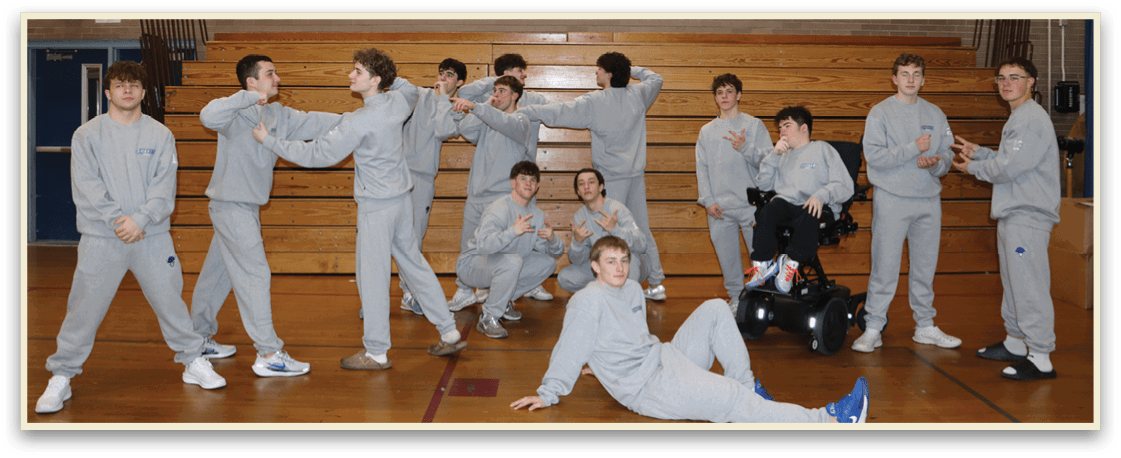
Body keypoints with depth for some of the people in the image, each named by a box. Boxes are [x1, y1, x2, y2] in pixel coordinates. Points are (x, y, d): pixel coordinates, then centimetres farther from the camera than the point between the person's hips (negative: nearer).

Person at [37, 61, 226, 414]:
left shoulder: (160, 135, 5)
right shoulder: (86, 135, 3)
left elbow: (164, 186, -3)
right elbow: (86, 187, -5)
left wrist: (140, 219, -16)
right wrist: (117, 219, -16)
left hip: (152, 236, 1)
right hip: (101, 238, -1)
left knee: (170, 302, 8)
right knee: (84, 309, 0)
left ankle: (194, 363, 23)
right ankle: (61, 378, 13)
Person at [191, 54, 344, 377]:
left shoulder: (276, 115, 10)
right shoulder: (237, 112, -15)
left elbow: (311, 122, 9)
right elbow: (208, 116, -35)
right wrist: (248, 97, -33)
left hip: (247, 207, 9)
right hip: (231, 205, -9)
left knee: (219, 272, 18)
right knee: (255, 274, -9)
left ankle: (200, 339, 32)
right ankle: (269, 354, -7)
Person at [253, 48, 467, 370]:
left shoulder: (359, 121, -20)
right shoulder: (398, 101, 2)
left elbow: (319, 154, -18)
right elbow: (411, 92, 30)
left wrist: (270, 141, -11)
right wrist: (390, 79, 15)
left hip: (376, 205, -8)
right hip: (401, 198, 8)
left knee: (372, 274, 1)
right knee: (413, 263, 16)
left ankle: (376, 353, 9)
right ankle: (449, 333, 21)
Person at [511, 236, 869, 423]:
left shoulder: (633, 290, 15)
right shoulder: (588, 301, -12)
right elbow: (570, 348, -13)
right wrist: (548, 395, -10)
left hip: (667, 356, 9)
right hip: (648, 386, -9)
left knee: (715, 310, 4)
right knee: (735, 403, -22)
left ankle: (746, 383, 0)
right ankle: (829, 420, -27)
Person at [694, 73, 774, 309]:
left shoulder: (754, 125, 5)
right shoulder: (707, 131, 14)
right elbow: (702, 168, 10)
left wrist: (745, 148, -19)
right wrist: (707, 200, -1)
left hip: (751, 203, -3)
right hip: (719, 208, 3)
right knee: (727, 255, 8)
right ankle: (735, 297, 22)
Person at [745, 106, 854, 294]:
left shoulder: (822, 149, 15)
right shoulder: (782, 155, 29)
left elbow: (845, 186, 2)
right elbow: (762, 184, 15)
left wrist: (821, 195, -18)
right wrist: (774, 155, 7)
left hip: (817, 206, -3)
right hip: (786, 202, 3)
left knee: (808, 217, -39)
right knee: (766, 213, -31)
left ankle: (791, 262, -21)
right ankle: (762, 264, -26)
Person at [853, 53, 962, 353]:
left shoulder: (935, 114, 12)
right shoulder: (880, 113, -2)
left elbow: (948, 153, 10)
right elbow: (874, 155, -13)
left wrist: (935, 163, -12)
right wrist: (914, 148, -16)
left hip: (929, 200, 5)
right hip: (892, 199, -4)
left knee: (926, 267, 11)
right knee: (884, 267, -4)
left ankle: (925, 327, 22)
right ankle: (873, 328, 3)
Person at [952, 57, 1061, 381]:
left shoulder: (1032, 119, -15)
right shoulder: (1017, 118, 19)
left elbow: (1009, 167, -20)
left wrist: (973, 168, -5)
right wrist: (978, 151, 16)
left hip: (1029, 215, -11)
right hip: (1011, 214, 11)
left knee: (1029, 286, -10)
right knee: (1013, 283, 18)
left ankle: (1041, 359, -7)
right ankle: (1015, 344, 30)